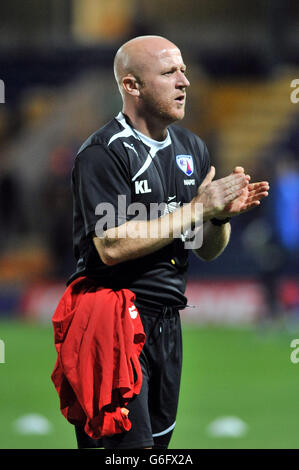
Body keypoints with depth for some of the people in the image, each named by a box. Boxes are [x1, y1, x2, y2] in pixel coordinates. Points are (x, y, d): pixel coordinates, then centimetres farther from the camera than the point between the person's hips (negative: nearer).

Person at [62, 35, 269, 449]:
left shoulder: (192, 148, 12)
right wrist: (198, 208, -17)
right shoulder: (103, 154, -12)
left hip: (167, 319, 7)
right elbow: (113, 246, -22)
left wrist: (223, 215, -7)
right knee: (128, 445, -11)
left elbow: (209, 250, 16)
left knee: (159, 439, 11)